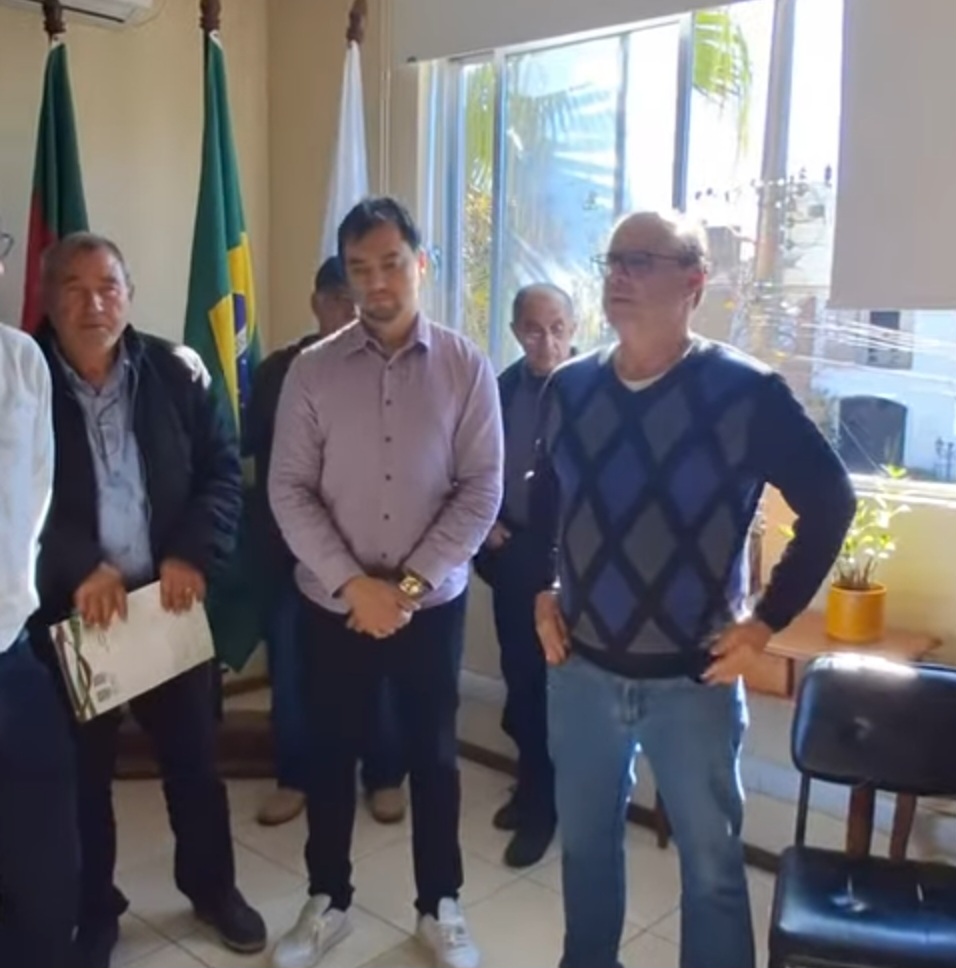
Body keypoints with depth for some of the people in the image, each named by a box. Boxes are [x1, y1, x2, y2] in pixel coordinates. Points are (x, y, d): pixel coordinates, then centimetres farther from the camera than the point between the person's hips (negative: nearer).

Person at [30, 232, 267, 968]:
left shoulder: (176, 372, -2)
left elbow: (224, 470, -1)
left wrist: (194, 555, -15)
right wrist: (78, 567, -20)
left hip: (170, 596, 1)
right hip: (68, 607, -1)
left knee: (193, 753, 15)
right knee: (84, 767, 14)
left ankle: (213, 886, 38)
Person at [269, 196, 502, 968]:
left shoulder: (467, 368, -5)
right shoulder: (312, 371, -4)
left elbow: (481, 490, -8)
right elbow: (289, 489, -6)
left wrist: (410, 585, -14)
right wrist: (353, 583, -14)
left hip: (433, 602, 0)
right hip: (333, 602, 1)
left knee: (434, 755, 13)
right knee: (333, 753, 15)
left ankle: (440, 906, 34)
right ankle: (328, 901, 36)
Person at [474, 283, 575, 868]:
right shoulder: (505, 386, 4)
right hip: (512, 550, 5)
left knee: (558, 682, 6)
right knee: (521, 676, 15)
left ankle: (545, 804, 22)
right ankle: (533, 785, 34)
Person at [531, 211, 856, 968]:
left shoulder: (747, 392, -14)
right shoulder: (569, 388, 0)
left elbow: (831, 502, -7)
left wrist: (765, 623, -8)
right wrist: (544, 593, 9)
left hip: (693, 678, -4)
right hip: (582, 668, 4)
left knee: (711, 862, 12)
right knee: (585, 841, 21)